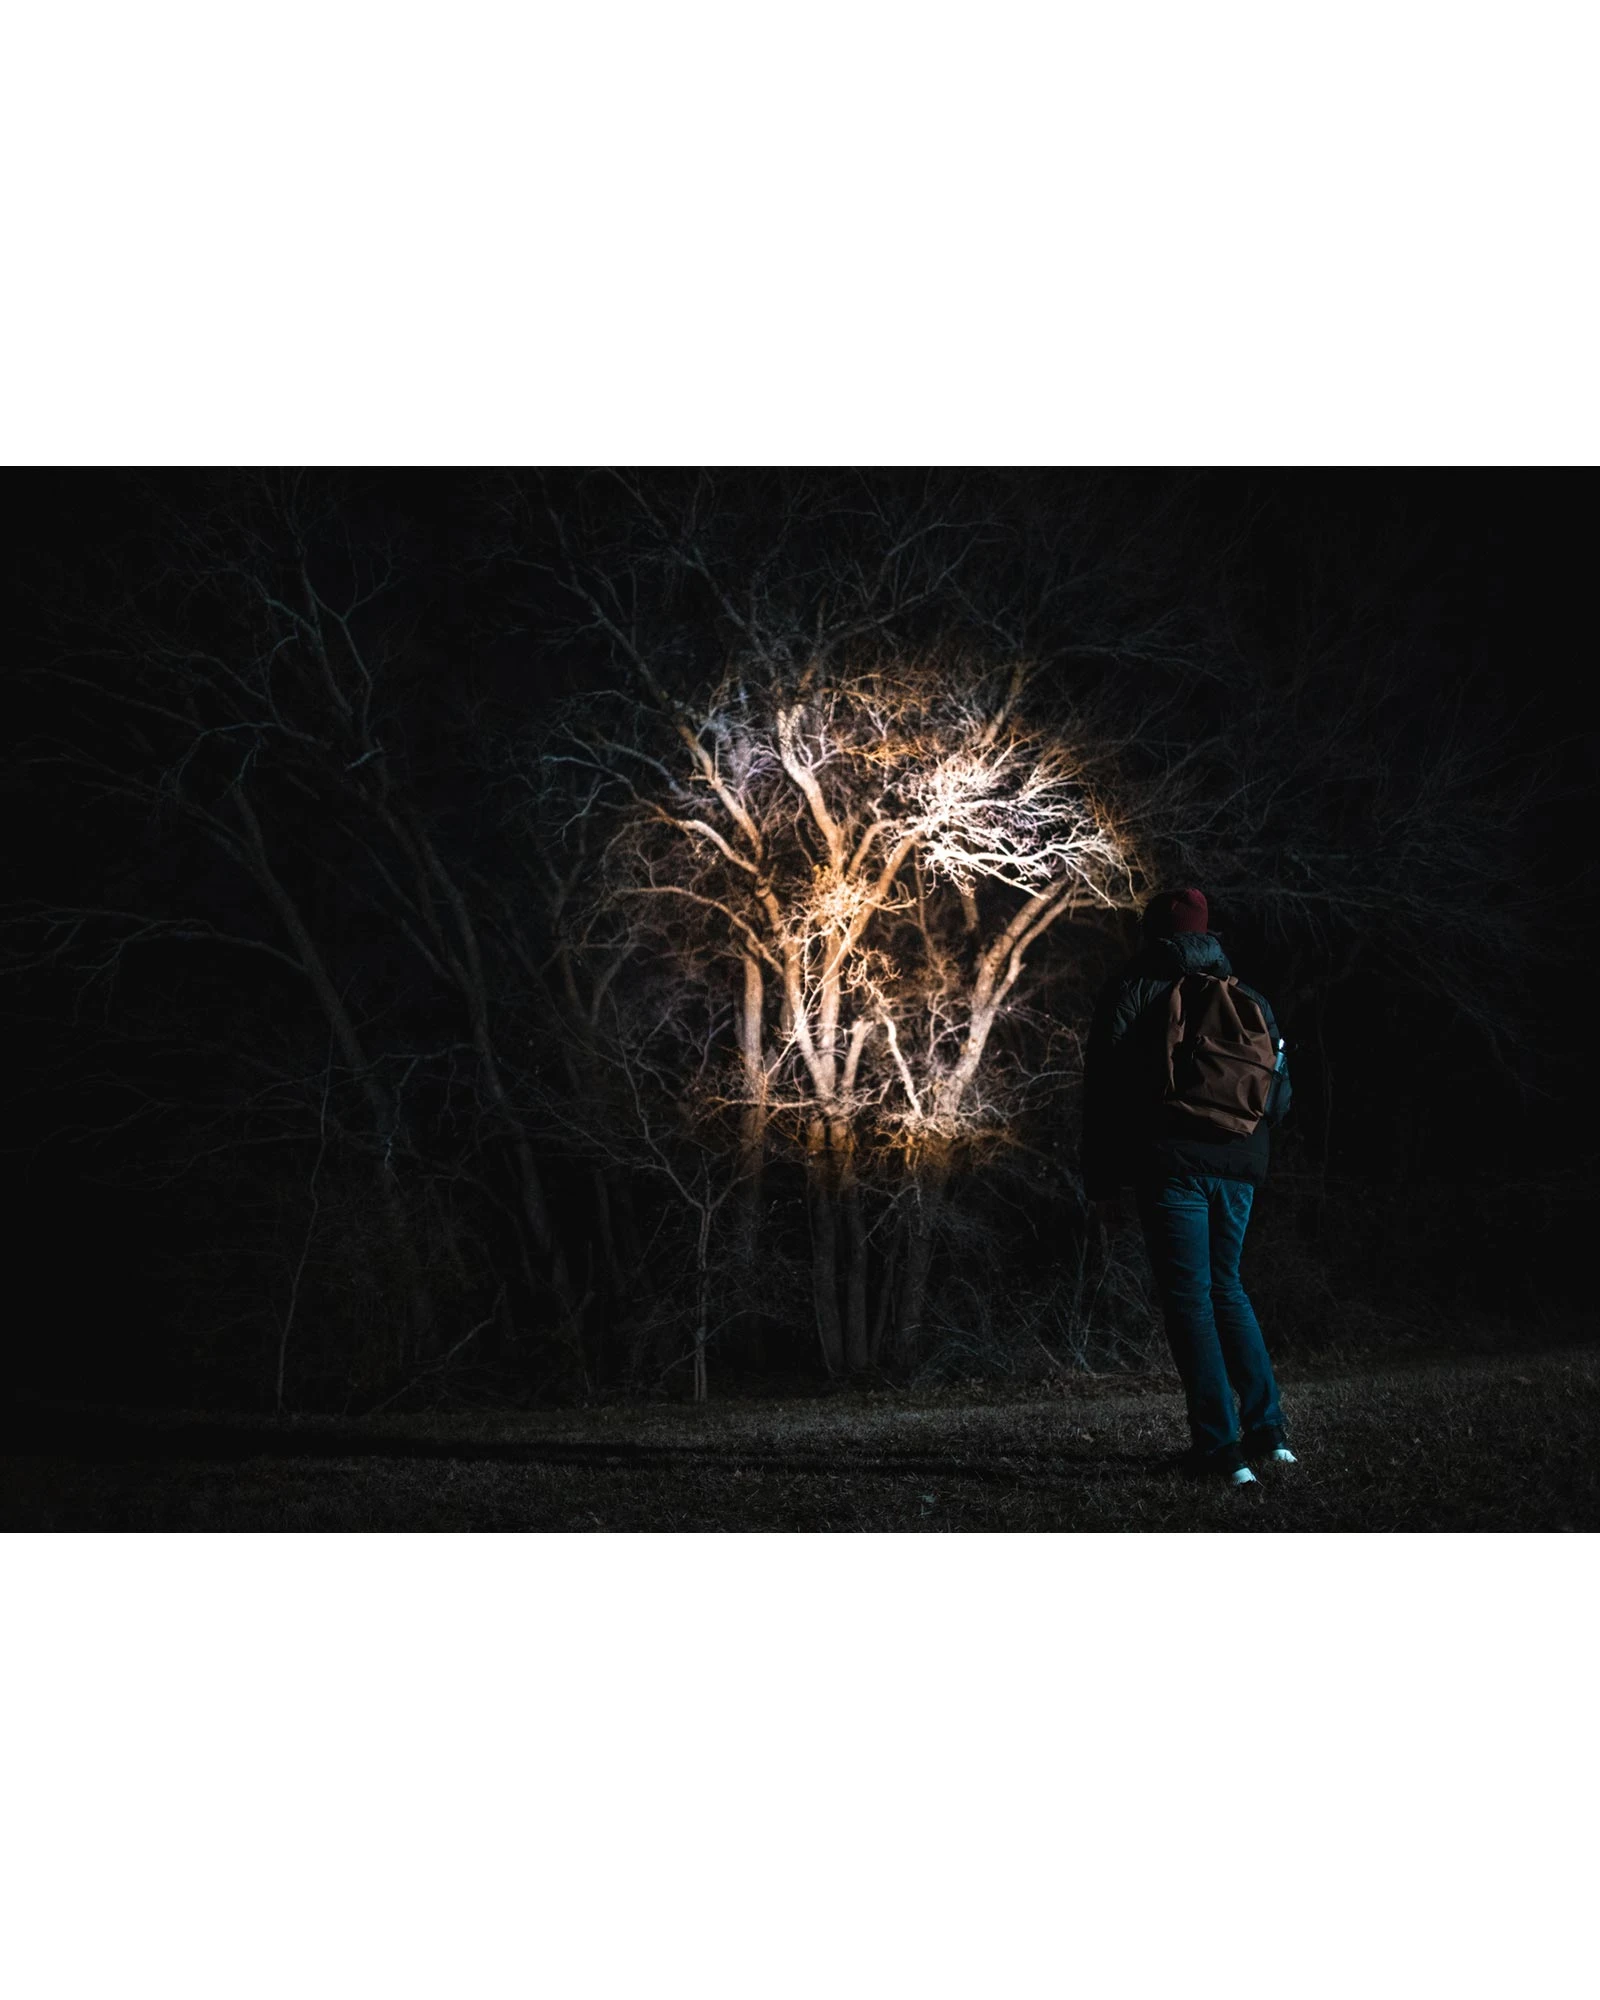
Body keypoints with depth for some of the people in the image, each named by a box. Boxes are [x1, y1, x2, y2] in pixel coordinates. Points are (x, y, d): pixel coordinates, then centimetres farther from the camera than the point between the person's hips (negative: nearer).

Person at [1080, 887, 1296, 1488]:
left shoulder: (1132, 990, 2)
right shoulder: (1248, 997, 15)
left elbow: (1104, 1089, -5)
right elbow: (1281, 1093, 15)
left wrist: (1102, 1183, -1)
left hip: (1169, 1166, -5)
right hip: (1238, 1169, 5)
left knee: (1188, 1300, -1)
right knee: (1225, 1288, 19)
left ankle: (1220, 1448, -5)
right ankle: (1267, 1429, 14)